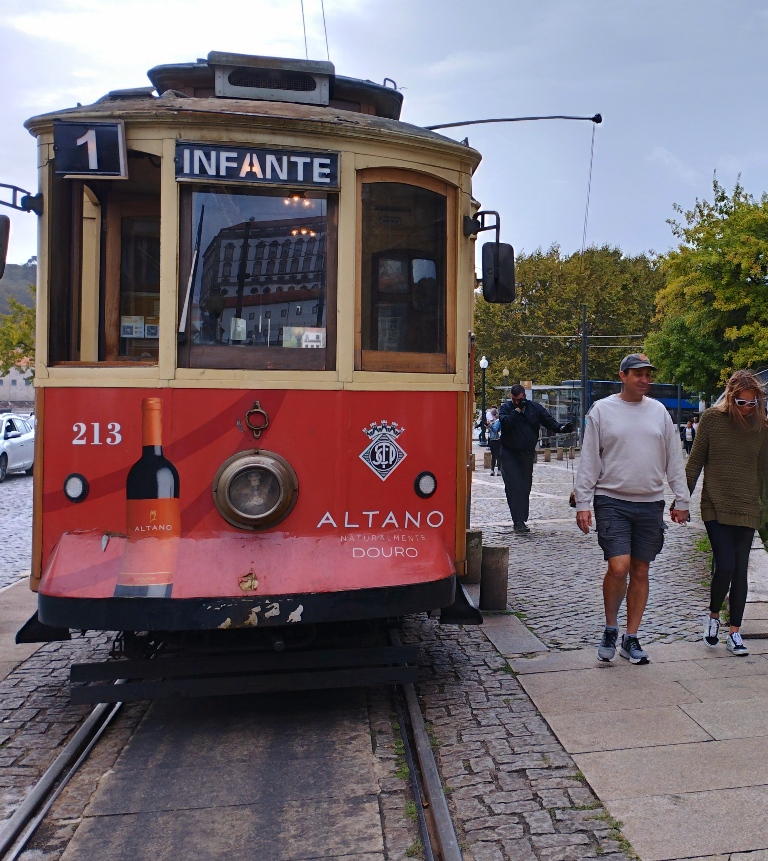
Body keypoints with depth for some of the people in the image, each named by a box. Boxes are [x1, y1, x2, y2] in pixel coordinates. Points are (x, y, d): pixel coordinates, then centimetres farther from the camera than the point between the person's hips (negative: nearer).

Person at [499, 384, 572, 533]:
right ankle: (519, 522, -15)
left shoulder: (535, 407, 3)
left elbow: (549, 421, -2)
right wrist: (517, 410, -18)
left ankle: (521, 521, 22)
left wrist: (561, 428, -21)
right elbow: (505, 423, -21)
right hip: (509, 454, -3)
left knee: (525, 488, 10)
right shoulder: (506, 407, -3)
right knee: (514, 487, -13)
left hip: (527, 454, 4)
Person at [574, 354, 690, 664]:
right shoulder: (602, 410, -1)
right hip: (612, 501, -3)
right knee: (619, 567, -13)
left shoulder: (658, 411, 9)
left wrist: (681, 500, 10)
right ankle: (610, 628, 12)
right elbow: (588, 461, -1)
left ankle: (631, 639, 20)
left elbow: (674, 459, 13)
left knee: (640, 572, 8)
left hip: (651, 503, 4)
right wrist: (583, 503, -6)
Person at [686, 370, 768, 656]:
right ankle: (713, 616, 17)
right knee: (725, 566, -10)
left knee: (740, 571, 6)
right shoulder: (712, 418, -5)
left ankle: (734, 632, 17)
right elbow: (695, 462, 0)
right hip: (715, 507, -3)